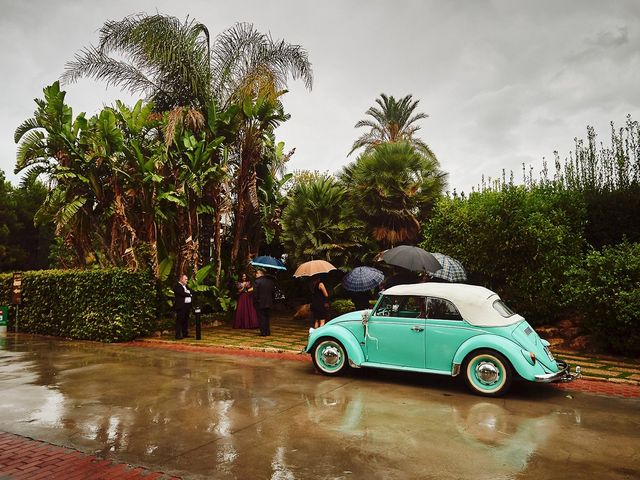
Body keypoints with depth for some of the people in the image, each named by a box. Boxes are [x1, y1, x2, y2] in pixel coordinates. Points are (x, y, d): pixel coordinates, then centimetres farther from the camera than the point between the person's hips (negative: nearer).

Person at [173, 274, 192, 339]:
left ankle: (185, 333, 18)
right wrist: (190, 294, -3)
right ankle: (178, 335, -5)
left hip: (187, 306, 9)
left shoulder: (185, 286, 22)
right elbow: (182, 293, -17)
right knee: (179, 320, -7)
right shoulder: (177, 286, -7)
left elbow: (189, 293, 18)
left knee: (186, 320, 11)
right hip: (181, 306, -8)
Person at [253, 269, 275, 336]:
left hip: (260, 303, -6)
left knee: (261, 317, 1)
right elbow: (273, 292, 12)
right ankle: (268, 332, 19)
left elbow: (255, 294, -15)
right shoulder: (270, 281, 7)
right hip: (269, 302, 6)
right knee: (266, 316, 16)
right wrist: (271, 300, 17)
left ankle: (263, 332, 1)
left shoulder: (257, 281, -14)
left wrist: (255, 302, -6)